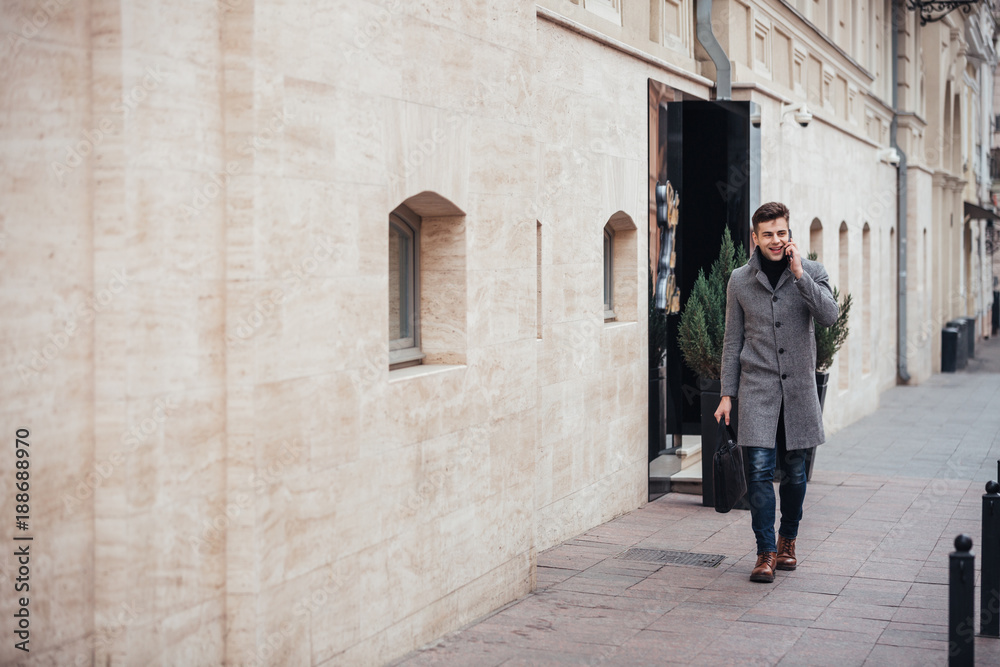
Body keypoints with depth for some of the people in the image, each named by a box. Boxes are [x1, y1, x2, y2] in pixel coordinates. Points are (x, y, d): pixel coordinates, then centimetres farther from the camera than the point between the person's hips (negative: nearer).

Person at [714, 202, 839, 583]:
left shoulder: (812, 272, 2)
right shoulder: (740, 281, 4)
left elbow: (828, 316, -15)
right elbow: (733, 341, 7)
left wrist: (799, 273, -20)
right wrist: (727, 393, 4)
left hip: (798, 388, 1)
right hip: (757, 388, -1)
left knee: (794, 472, 9)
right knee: (760, 470, -10)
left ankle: (787, 540, 29)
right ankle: (766, 553, -3)